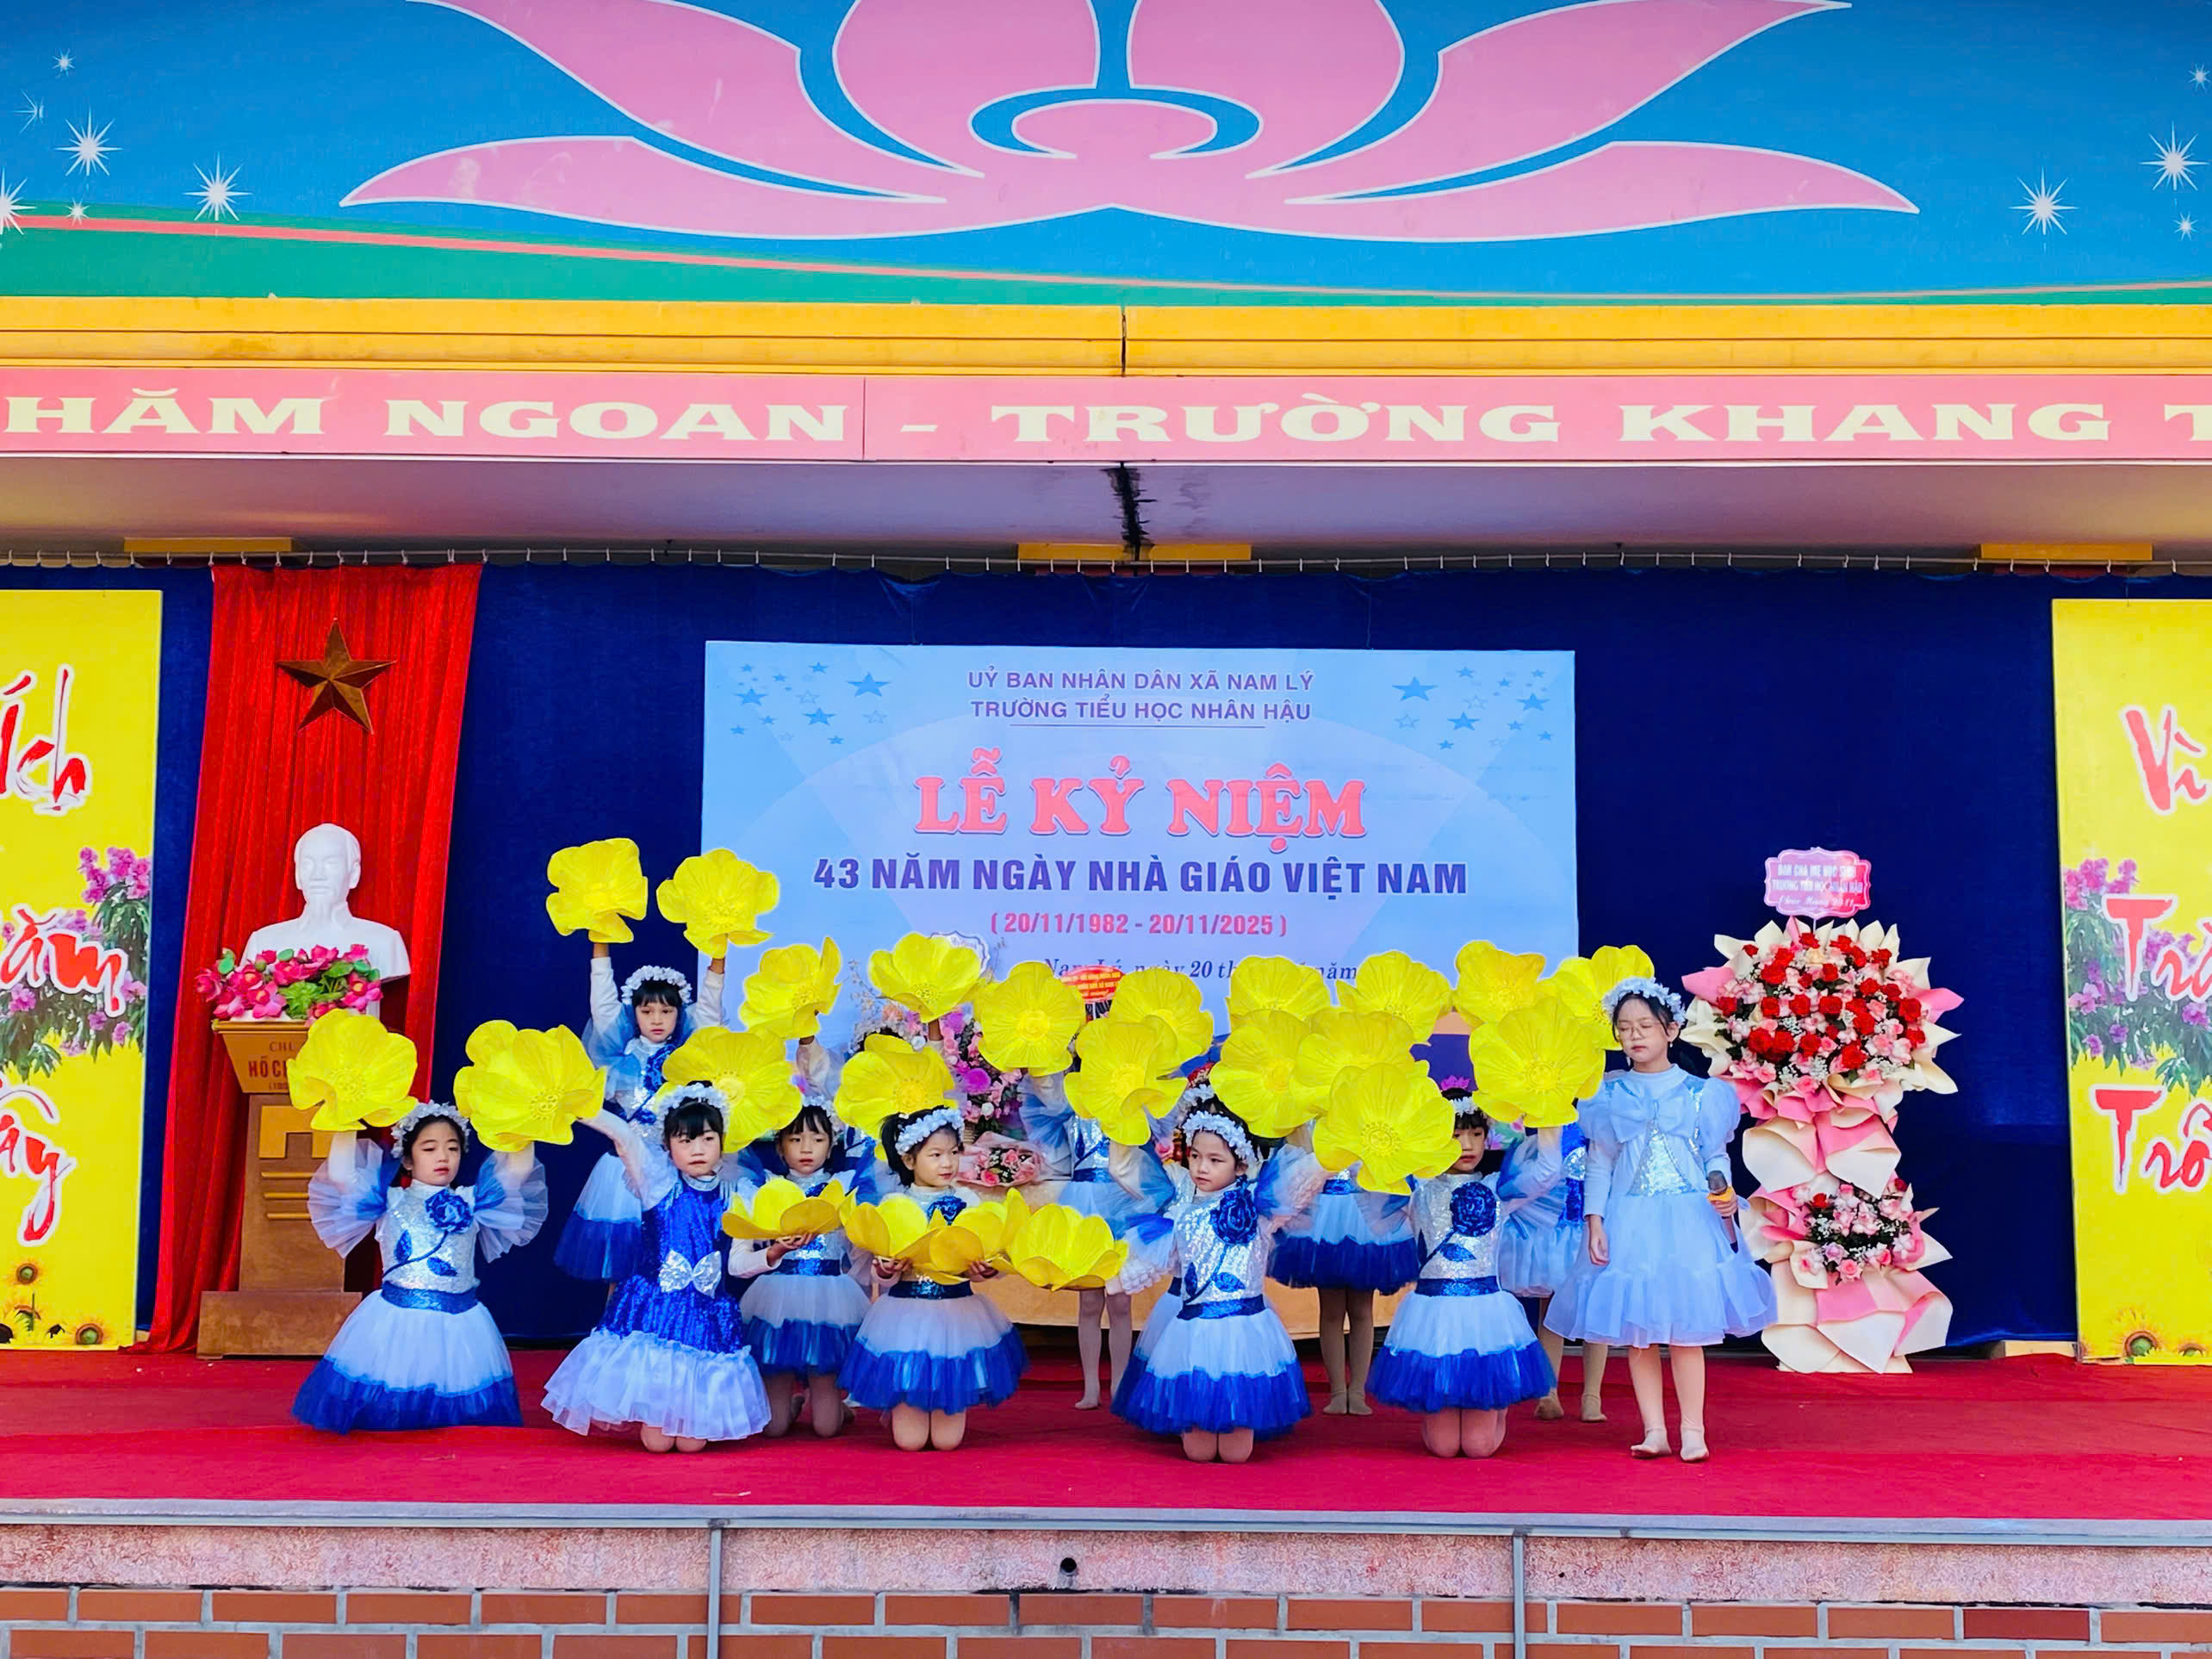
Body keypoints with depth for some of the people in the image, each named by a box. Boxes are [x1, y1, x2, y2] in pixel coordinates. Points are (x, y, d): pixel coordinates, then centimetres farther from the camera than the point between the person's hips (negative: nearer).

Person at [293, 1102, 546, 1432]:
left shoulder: (472, 1201, 9)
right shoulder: (390, 1201, 5)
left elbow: (518, 1173, 3)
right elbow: (340, 1174, -3)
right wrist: (347, 1123, -4)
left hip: (459, 1325, 2)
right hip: (397, 1319, -1)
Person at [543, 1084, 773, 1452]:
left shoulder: (733, 1197, 3)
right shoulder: (659, 1182, -4)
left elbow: (739, 1263, 1)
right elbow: (622, 1134, -16)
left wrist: (775, 1252, -16)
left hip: (708, 1317, 2)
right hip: (654, 1308, -2)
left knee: (692, 1442, 1)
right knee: (655, 1442, -2)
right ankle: (648, 1419, 34)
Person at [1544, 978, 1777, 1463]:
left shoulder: (1698, 1093, 3)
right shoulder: (1610, 1096, 6)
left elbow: (1716, 1156, 5)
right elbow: (1599, 1165, 7)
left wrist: (1724, 1194, -14)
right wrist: (1594, 1221, -1)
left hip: (1689, 1220, -2)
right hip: (1630, 1222, 2)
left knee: (1686, 1329, -2)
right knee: (1635, 1331, 2)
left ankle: (1693, 1431, 8)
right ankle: (1654, 1431, 10)